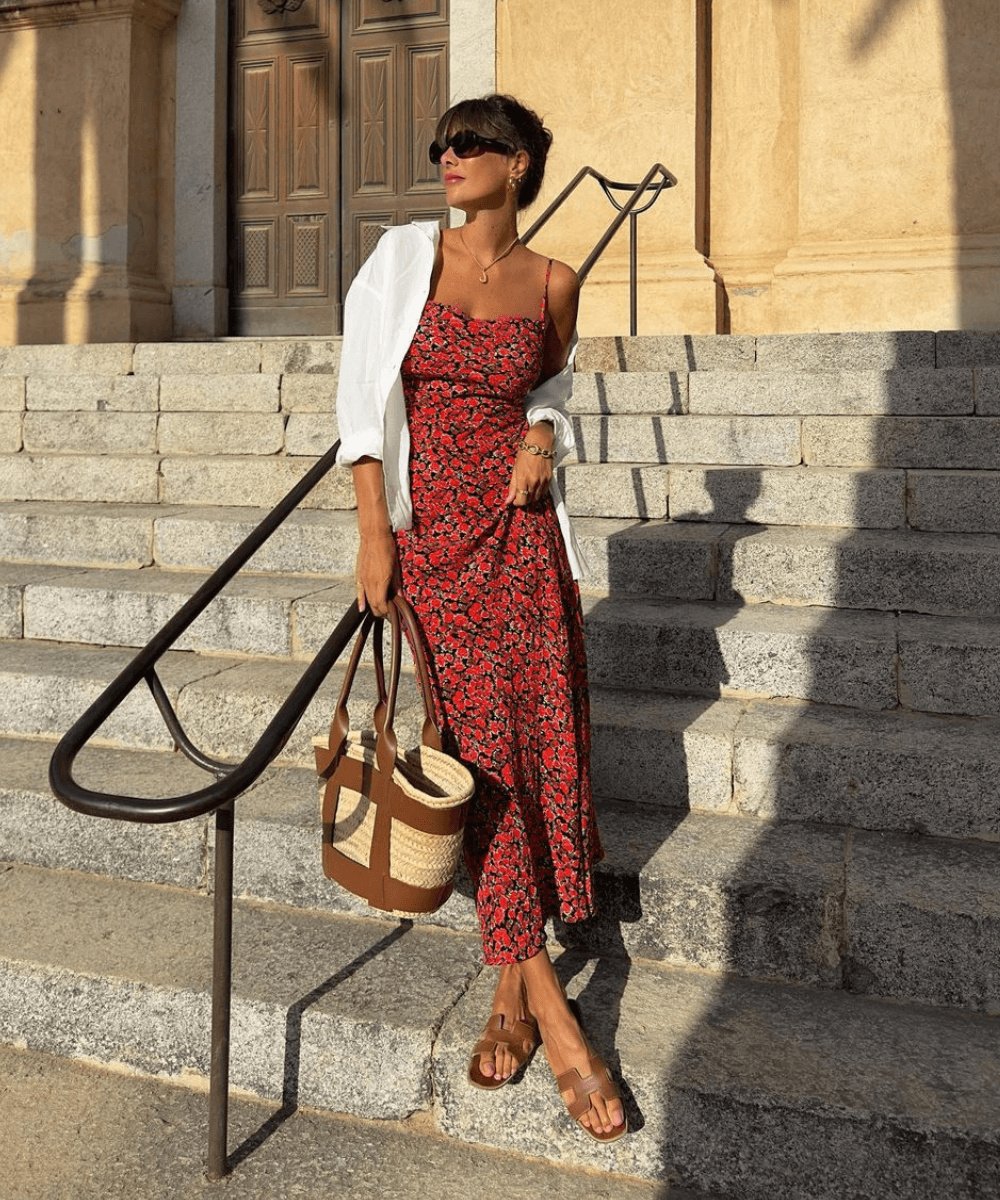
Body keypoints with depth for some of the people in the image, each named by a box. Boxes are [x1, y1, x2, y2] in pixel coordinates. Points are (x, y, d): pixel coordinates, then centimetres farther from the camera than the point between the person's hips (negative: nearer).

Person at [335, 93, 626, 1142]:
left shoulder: (552, 282, 6)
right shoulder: (404, 257, 3)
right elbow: (365, 392, 0)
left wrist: (541, 431, -2)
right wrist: (374, 530, -7)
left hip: (519, 530, 1)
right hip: (428, 533, -1)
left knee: (539, 739, -3)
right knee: (481, 747, -4)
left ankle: (511, 990, 12)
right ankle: (547, 1007, 2)